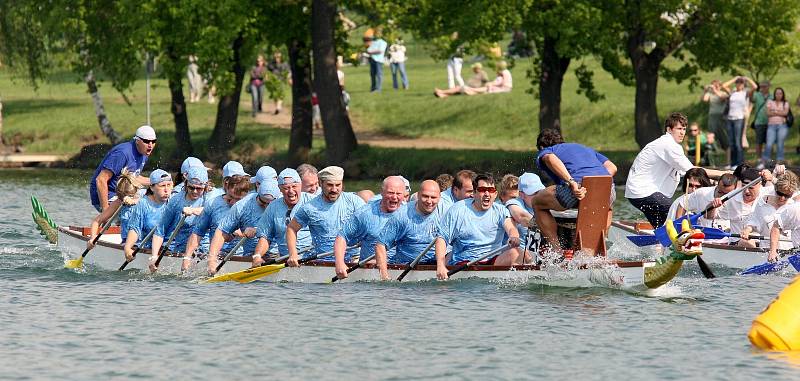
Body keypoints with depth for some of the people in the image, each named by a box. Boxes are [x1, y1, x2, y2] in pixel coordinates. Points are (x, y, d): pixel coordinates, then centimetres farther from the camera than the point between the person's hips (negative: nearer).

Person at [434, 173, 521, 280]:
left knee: (515, 252, -25)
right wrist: (440, 265, -15)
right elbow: (441, 238, 0)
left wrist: (514, 237, -40)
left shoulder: (500, 211, 7)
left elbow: (510, 228, -12)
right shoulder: (457, 210, 1)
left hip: (493, 260, 3)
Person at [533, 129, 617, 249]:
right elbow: (612, 168, 25)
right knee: (606, 207, 41)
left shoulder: (544, 152, 24)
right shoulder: (586, 148, 39)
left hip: (578, 185, -5)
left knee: (537, 203, 20)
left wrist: (572, 182, -14)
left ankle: (557, 251, 12)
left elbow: (551, 159, -3)